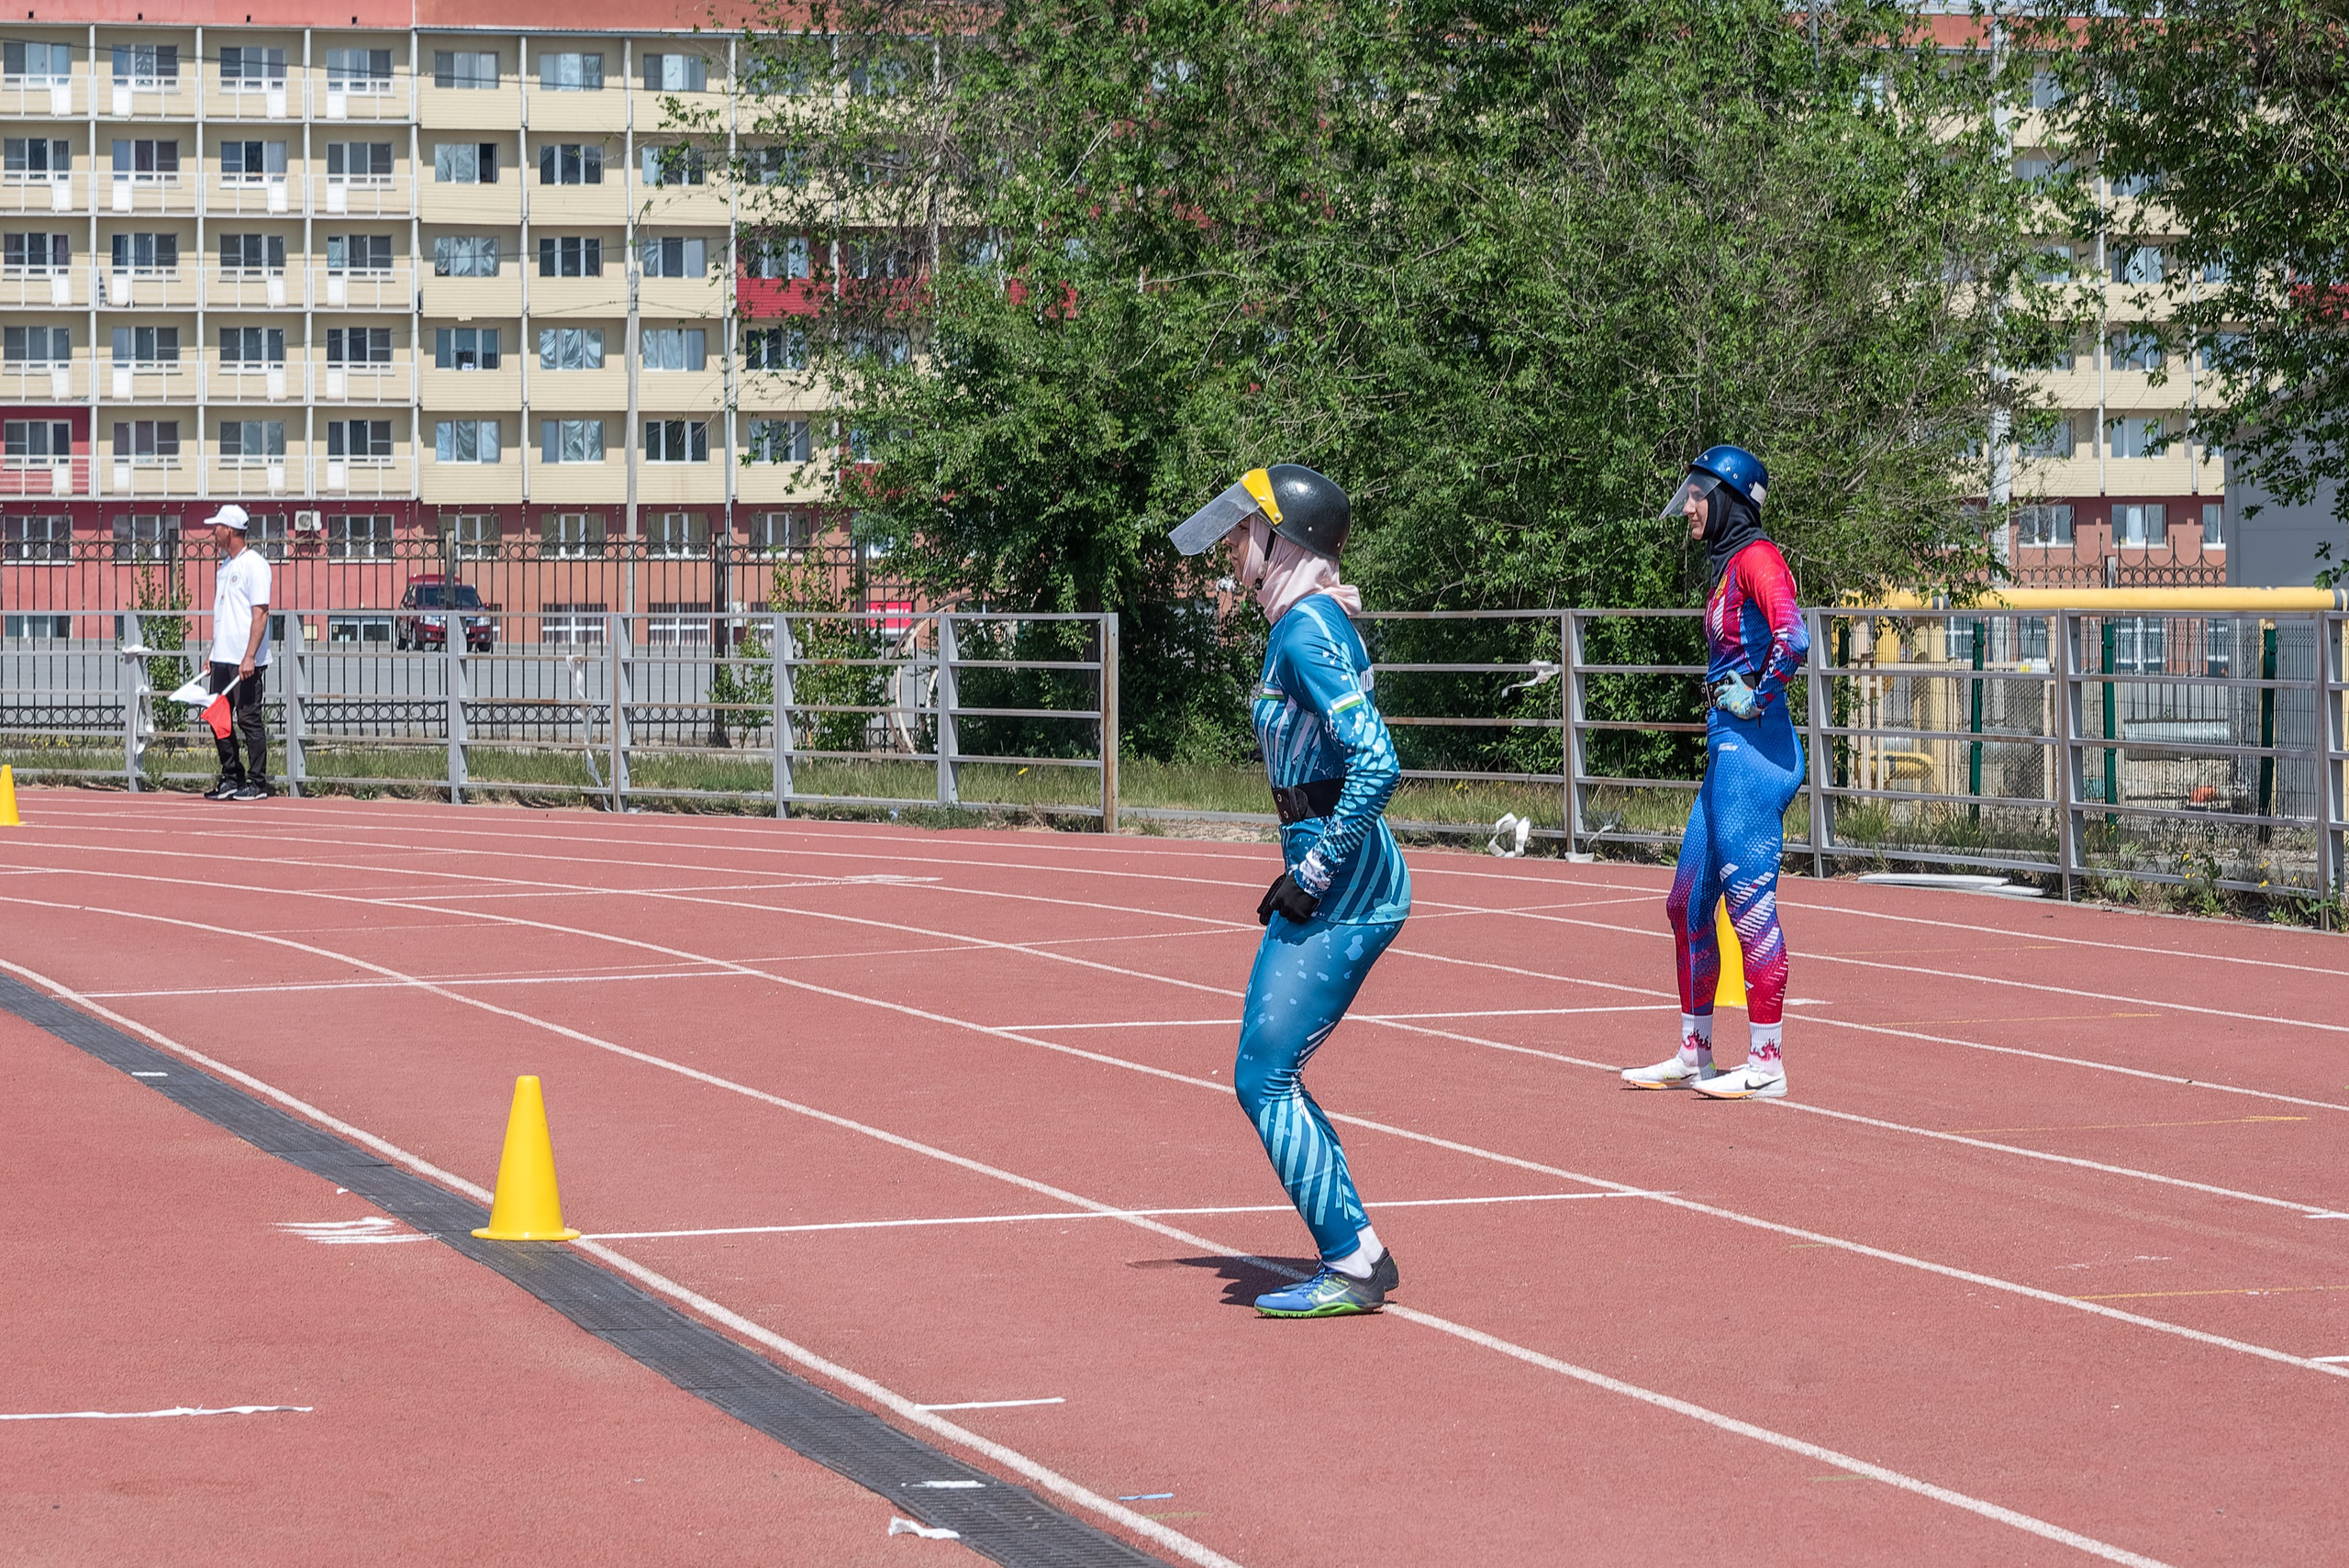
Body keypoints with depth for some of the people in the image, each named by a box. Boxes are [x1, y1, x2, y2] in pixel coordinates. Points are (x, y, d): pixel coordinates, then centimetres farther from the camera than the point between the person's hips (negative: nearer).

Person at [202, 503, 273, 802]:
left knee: (248, 720, -6)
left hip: (246, 662, -9)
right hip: (222, 659, 9)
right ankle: (232, 778, 18)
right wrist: (213, 652, 18)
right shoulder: (225, 565, 17)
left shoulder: (254, 565, -11)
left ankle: (258, 783, 0)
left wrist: (249, 657, -22)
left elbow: (260, 613, -16)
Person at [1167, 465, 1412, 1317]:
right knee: (1266, 1077, 13)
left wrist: (1314, 871, -21)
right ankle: (1357, 1258, 16)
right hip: (1332, 880, 10)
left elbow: (1377, 764, -27)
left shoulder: (1309, 630, -17)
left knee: (1264, 1079, -7)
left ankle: (1353, 1267, -2)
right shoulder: (1303, 623, 13)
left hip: (1344, 890, -10)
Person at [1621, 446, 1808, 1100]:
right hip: (1727, 749, 10)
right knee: (1687, 903, 14)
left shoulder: (1756, 558, -11)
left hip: (1754, 744, -10)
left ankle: (1766, 1065, -3)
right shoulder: (1727, 566, 18)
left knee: (1750, 901, -7)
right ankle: (1693, 1057, 22)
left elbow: (1793, 639, -26)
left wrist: (1756, 697, -16)